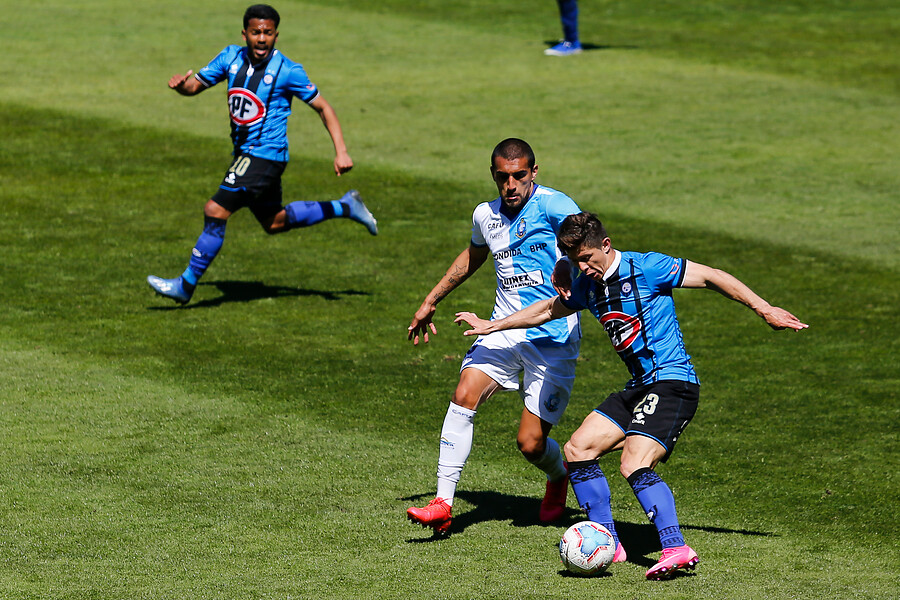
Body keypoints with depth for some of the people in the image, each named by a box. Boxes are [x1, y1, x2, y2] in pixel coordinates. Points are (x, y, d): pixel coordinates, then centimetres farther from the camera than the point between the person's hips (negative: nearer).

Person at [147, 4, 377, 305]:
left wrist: (341, 152, -15)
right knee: (274, 223, 23)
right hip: (244, 153, 8)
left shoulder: (287, 71, -14)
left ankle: (186, 285, -6)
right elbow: (196, 85, 7)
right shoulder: (232, 58, 1)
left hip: (266, 155, -8)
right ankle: (345, 207, 37)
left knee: (215, 212, -16)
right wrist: (181, 85, -19)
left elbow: (323, 108, -7)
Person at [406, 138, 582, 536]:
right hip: (504, 329, 5)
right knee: (464, 394, -21)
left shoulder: (551, 205, -10)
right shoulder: (486, 215, 10)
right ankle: (442, 504, -19)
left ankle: (559, 476, 32)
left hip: (552, 340, -5)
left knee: (531, 443, -6)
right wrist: (431, 301, 38)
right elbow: (473, 256, 31)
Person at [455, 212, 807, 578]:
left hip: (672, 382, -9)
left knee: (634, 466, -25)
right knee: (577, 450, 4)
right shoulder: (588, 285, 11)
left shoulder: (646, 268, -11)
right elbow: (548, 310, 29)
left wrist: (764, 310, -9)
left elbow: (711, 277, -8)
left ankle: (676, 549, -31)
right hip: (640, 387, 9)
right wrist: (492, 326, 34)